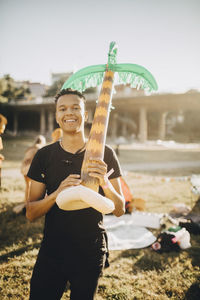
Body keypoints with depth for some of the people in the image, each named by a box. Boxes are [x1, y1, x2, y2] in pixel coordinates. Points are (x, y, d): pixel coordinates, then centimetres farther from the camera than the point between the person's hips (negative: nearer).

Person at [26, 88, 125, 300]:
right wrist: (57, 193, -24)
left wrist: (105, 183, -26)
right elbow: (30, 214, -4)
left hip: (91, 253, 0)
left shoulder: (104, 154, -7)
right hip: (51, 252, 1)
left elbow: (119, 211, -6)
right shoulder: (44, 155, -4)